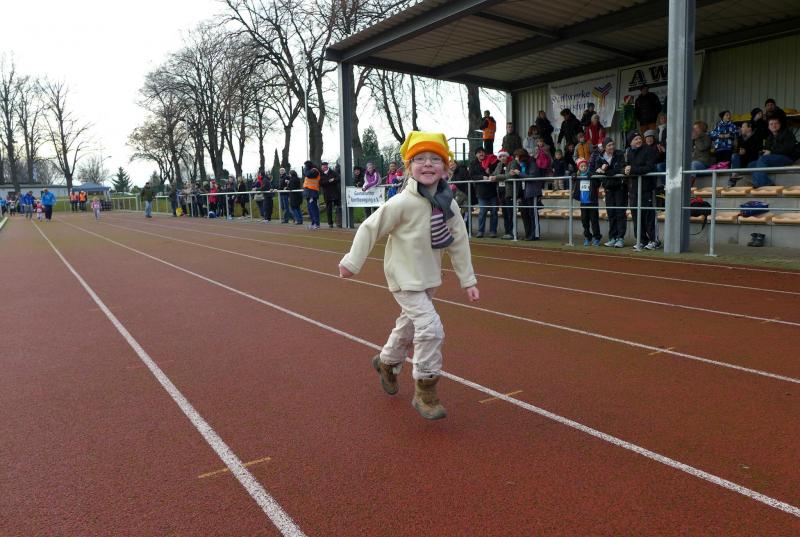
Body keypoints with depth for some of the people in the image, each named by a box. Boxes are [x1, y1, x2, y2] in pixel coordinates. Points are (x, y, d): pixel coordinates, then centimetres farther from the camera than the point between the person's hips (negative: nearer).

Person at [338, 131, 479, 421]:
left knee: (410, 324, 24)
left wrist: (468, 280, 2)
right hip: (405, 277, -7)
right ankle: (425, 392, 0)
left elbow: (458, 242, 1)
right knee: (430, 327, -17)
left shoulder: (448, 204, -6)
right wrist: (352, 262, -10)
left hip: (429, 277, 7)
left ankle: (387, 361, 52)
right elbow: (370, 228, -15)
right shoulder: (403, 203, -23)